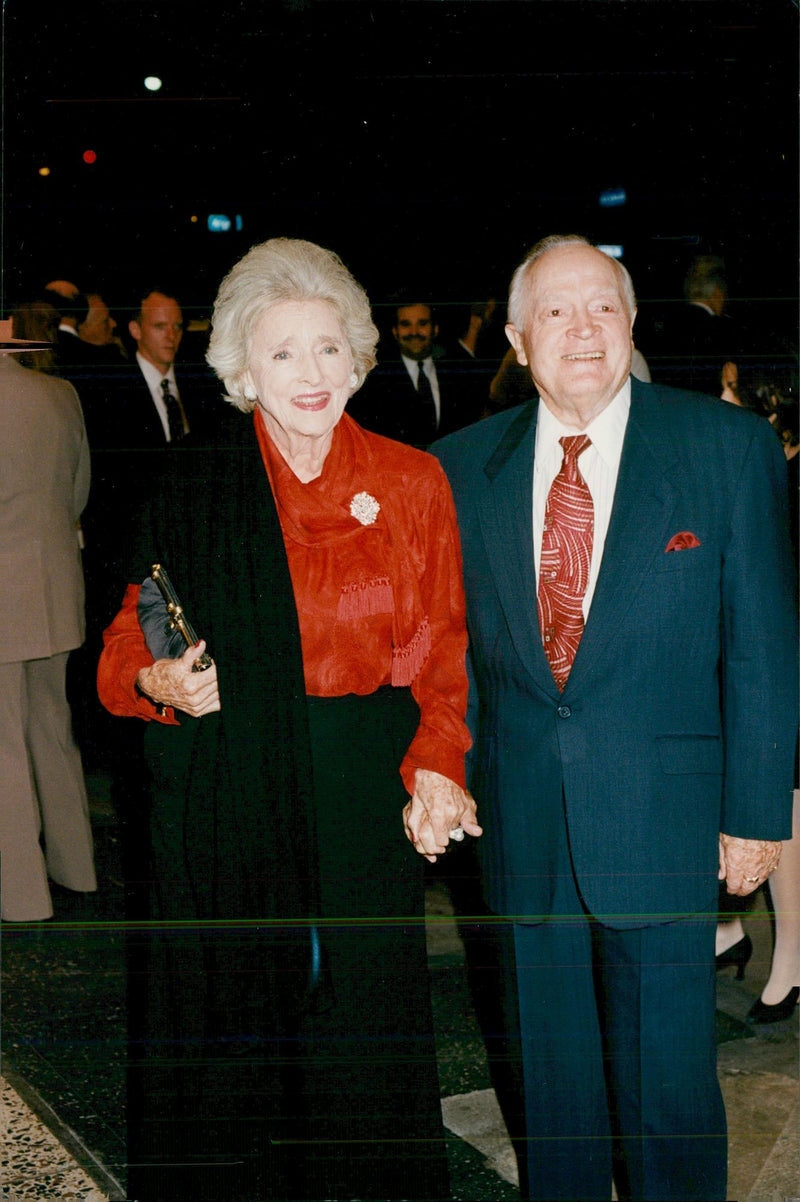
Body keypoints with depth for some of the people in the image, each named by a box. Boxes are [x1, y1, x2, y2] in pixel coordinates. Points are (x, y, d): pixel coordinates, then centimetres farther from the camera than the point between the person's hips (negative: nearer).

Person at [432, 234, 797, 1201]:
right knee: (548, 1061, 19)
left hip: (663, 820, -2)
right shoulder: (463, 467, 2)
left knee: (667, 1066, 10)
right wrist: (451, 779, 5)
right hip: (520, 824, 3)